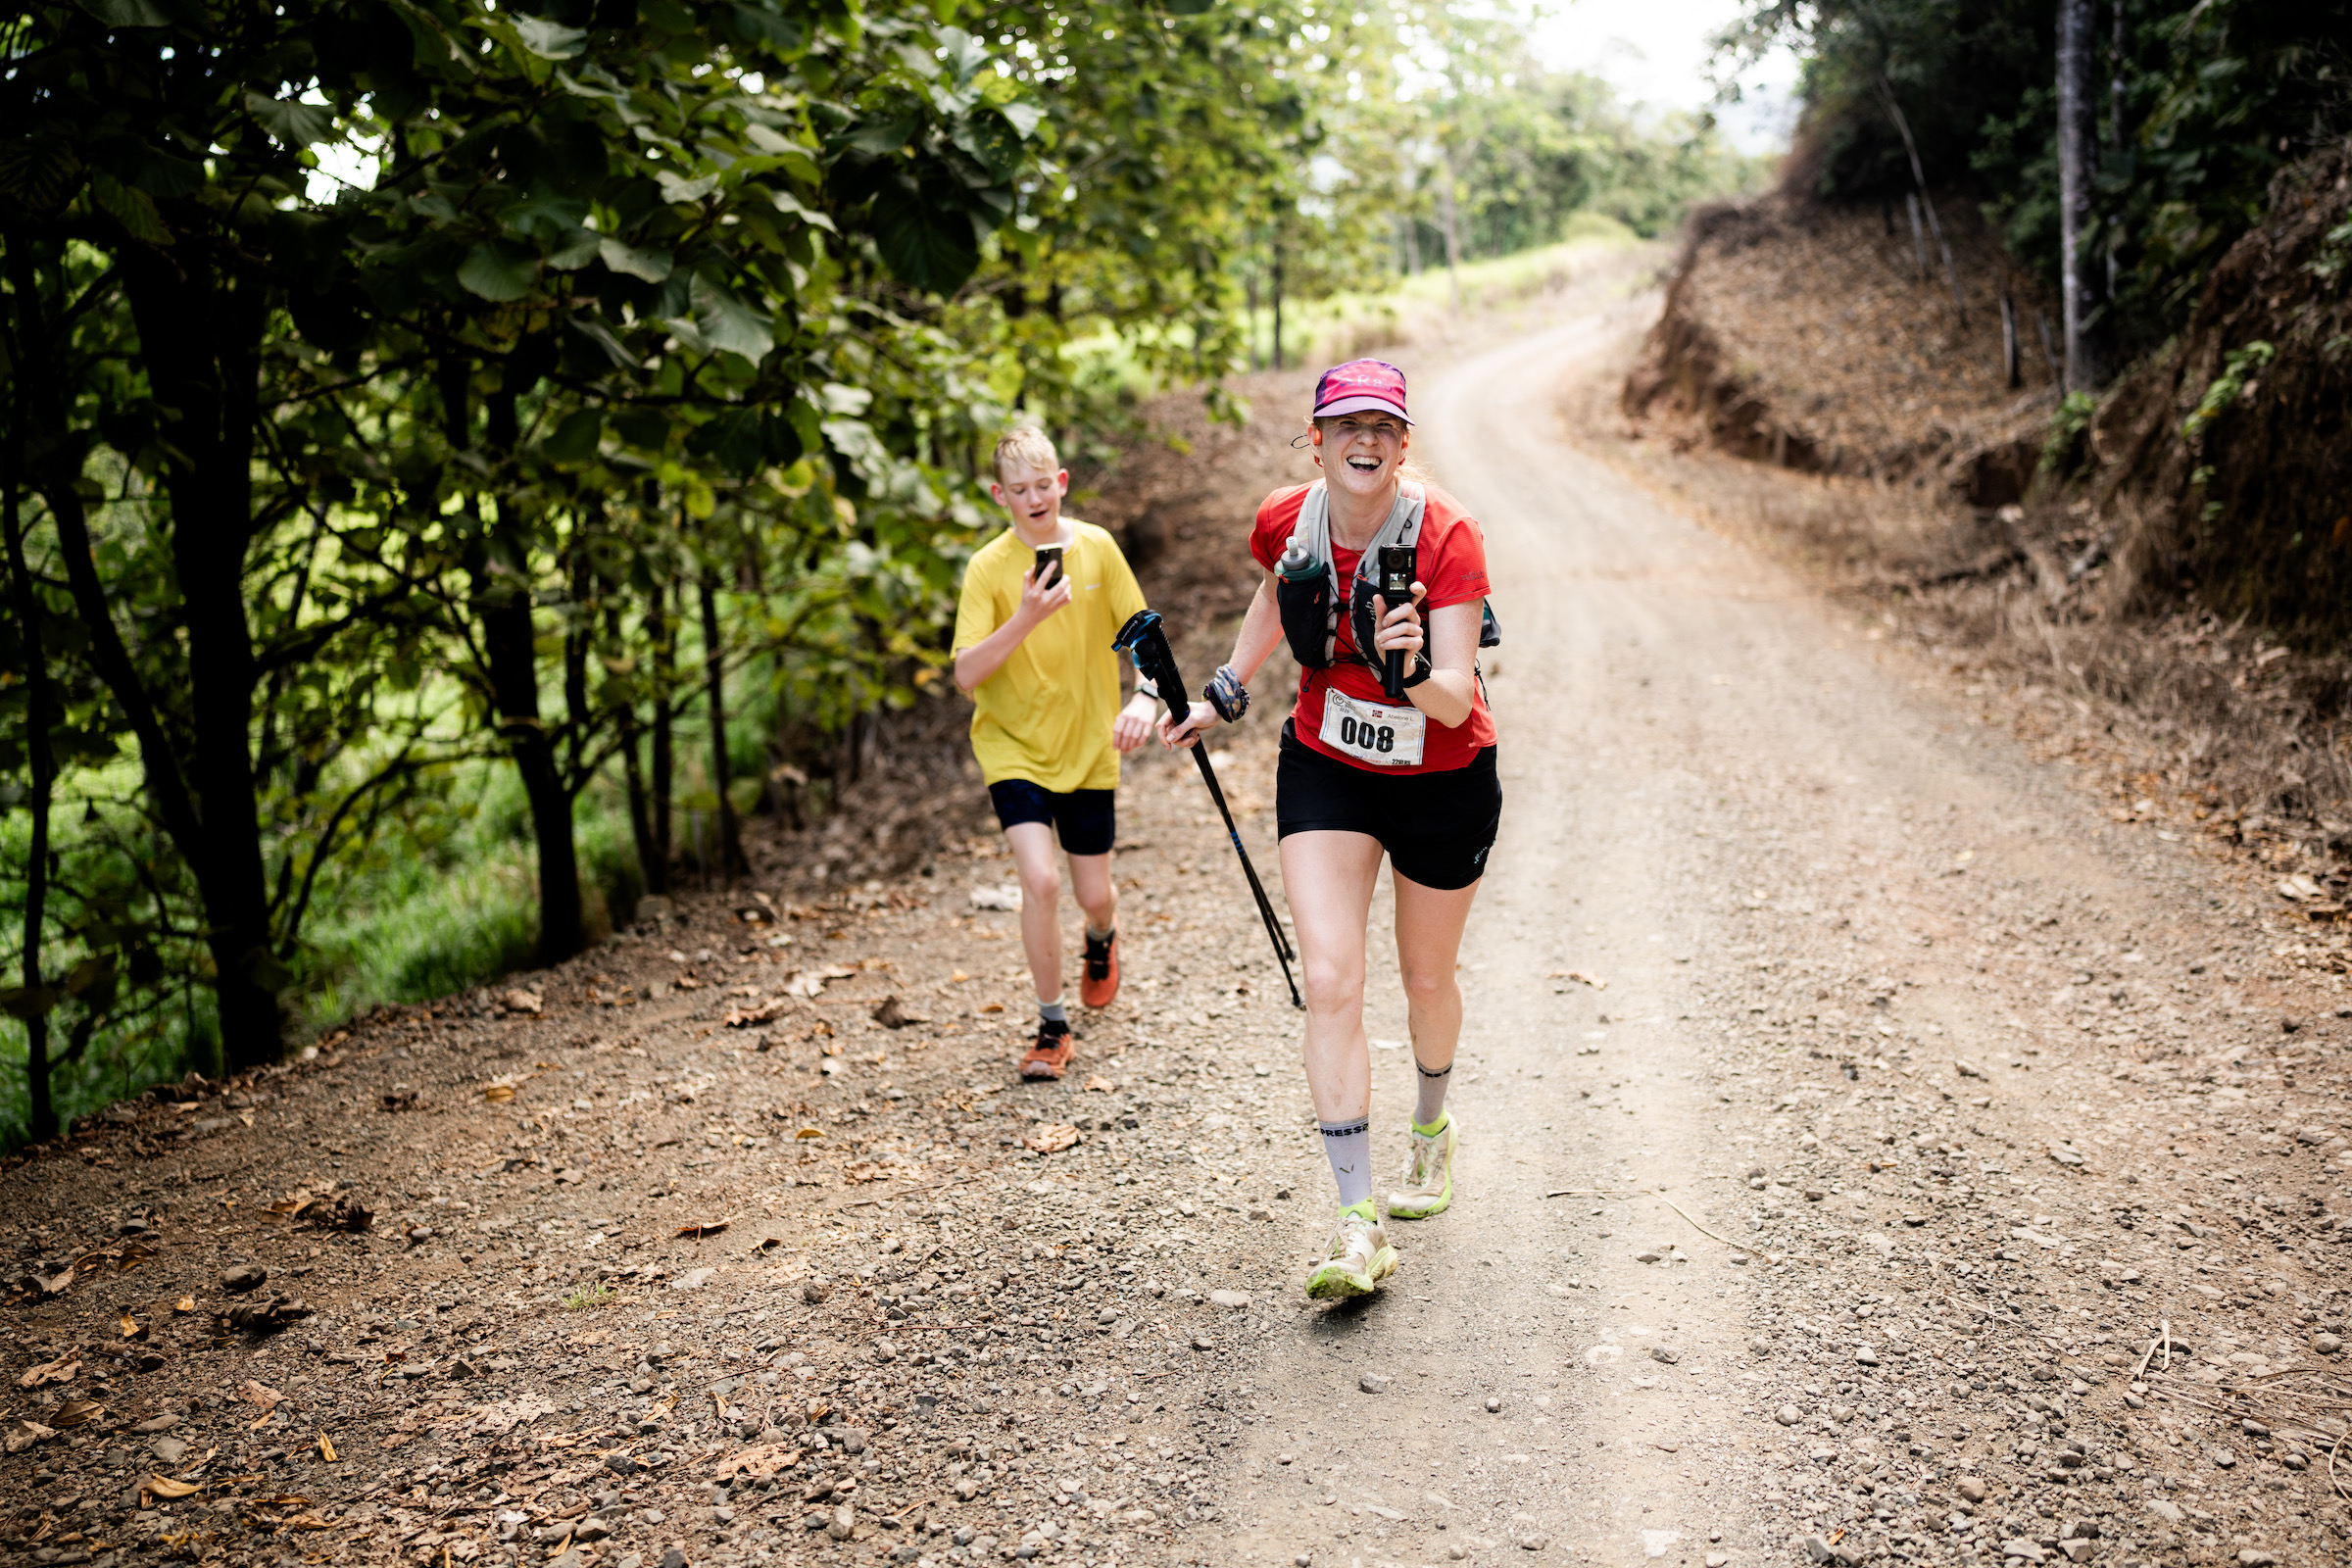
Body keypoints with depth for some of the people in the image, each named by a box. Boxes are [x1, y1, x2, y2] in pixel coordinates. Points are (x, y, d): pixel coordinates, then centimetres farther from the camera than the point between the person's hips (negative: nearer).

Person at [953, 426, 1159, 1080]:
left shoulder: (1096, 547, -6)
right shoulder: (987, 568, -12)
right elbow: (966, 675, -18)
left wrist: (1145, 697, -19)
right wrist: (1026, 618, -30)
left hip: (1088, 748, 2)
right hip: (1012, 747, -2)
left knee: (1093, 895, 8)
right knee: (1040, 879, -18)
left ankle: (1102, 939, 48)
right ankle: (1052, 1027, 2)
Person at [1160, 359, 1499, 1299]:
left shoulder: (1446, 536, -23)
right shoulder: (1287, 522, -11)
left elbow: (1455, 702, -28)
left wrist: (1413, 669, -48)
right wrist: (1226, 695, 11)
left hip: (1444, 781, -2)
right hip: (1324, 771, 2)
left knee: (1427, 977, 15)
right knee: (1330, 982, -12)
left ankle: (1431, 1128, 48)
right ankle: (1359, 1226, -8)